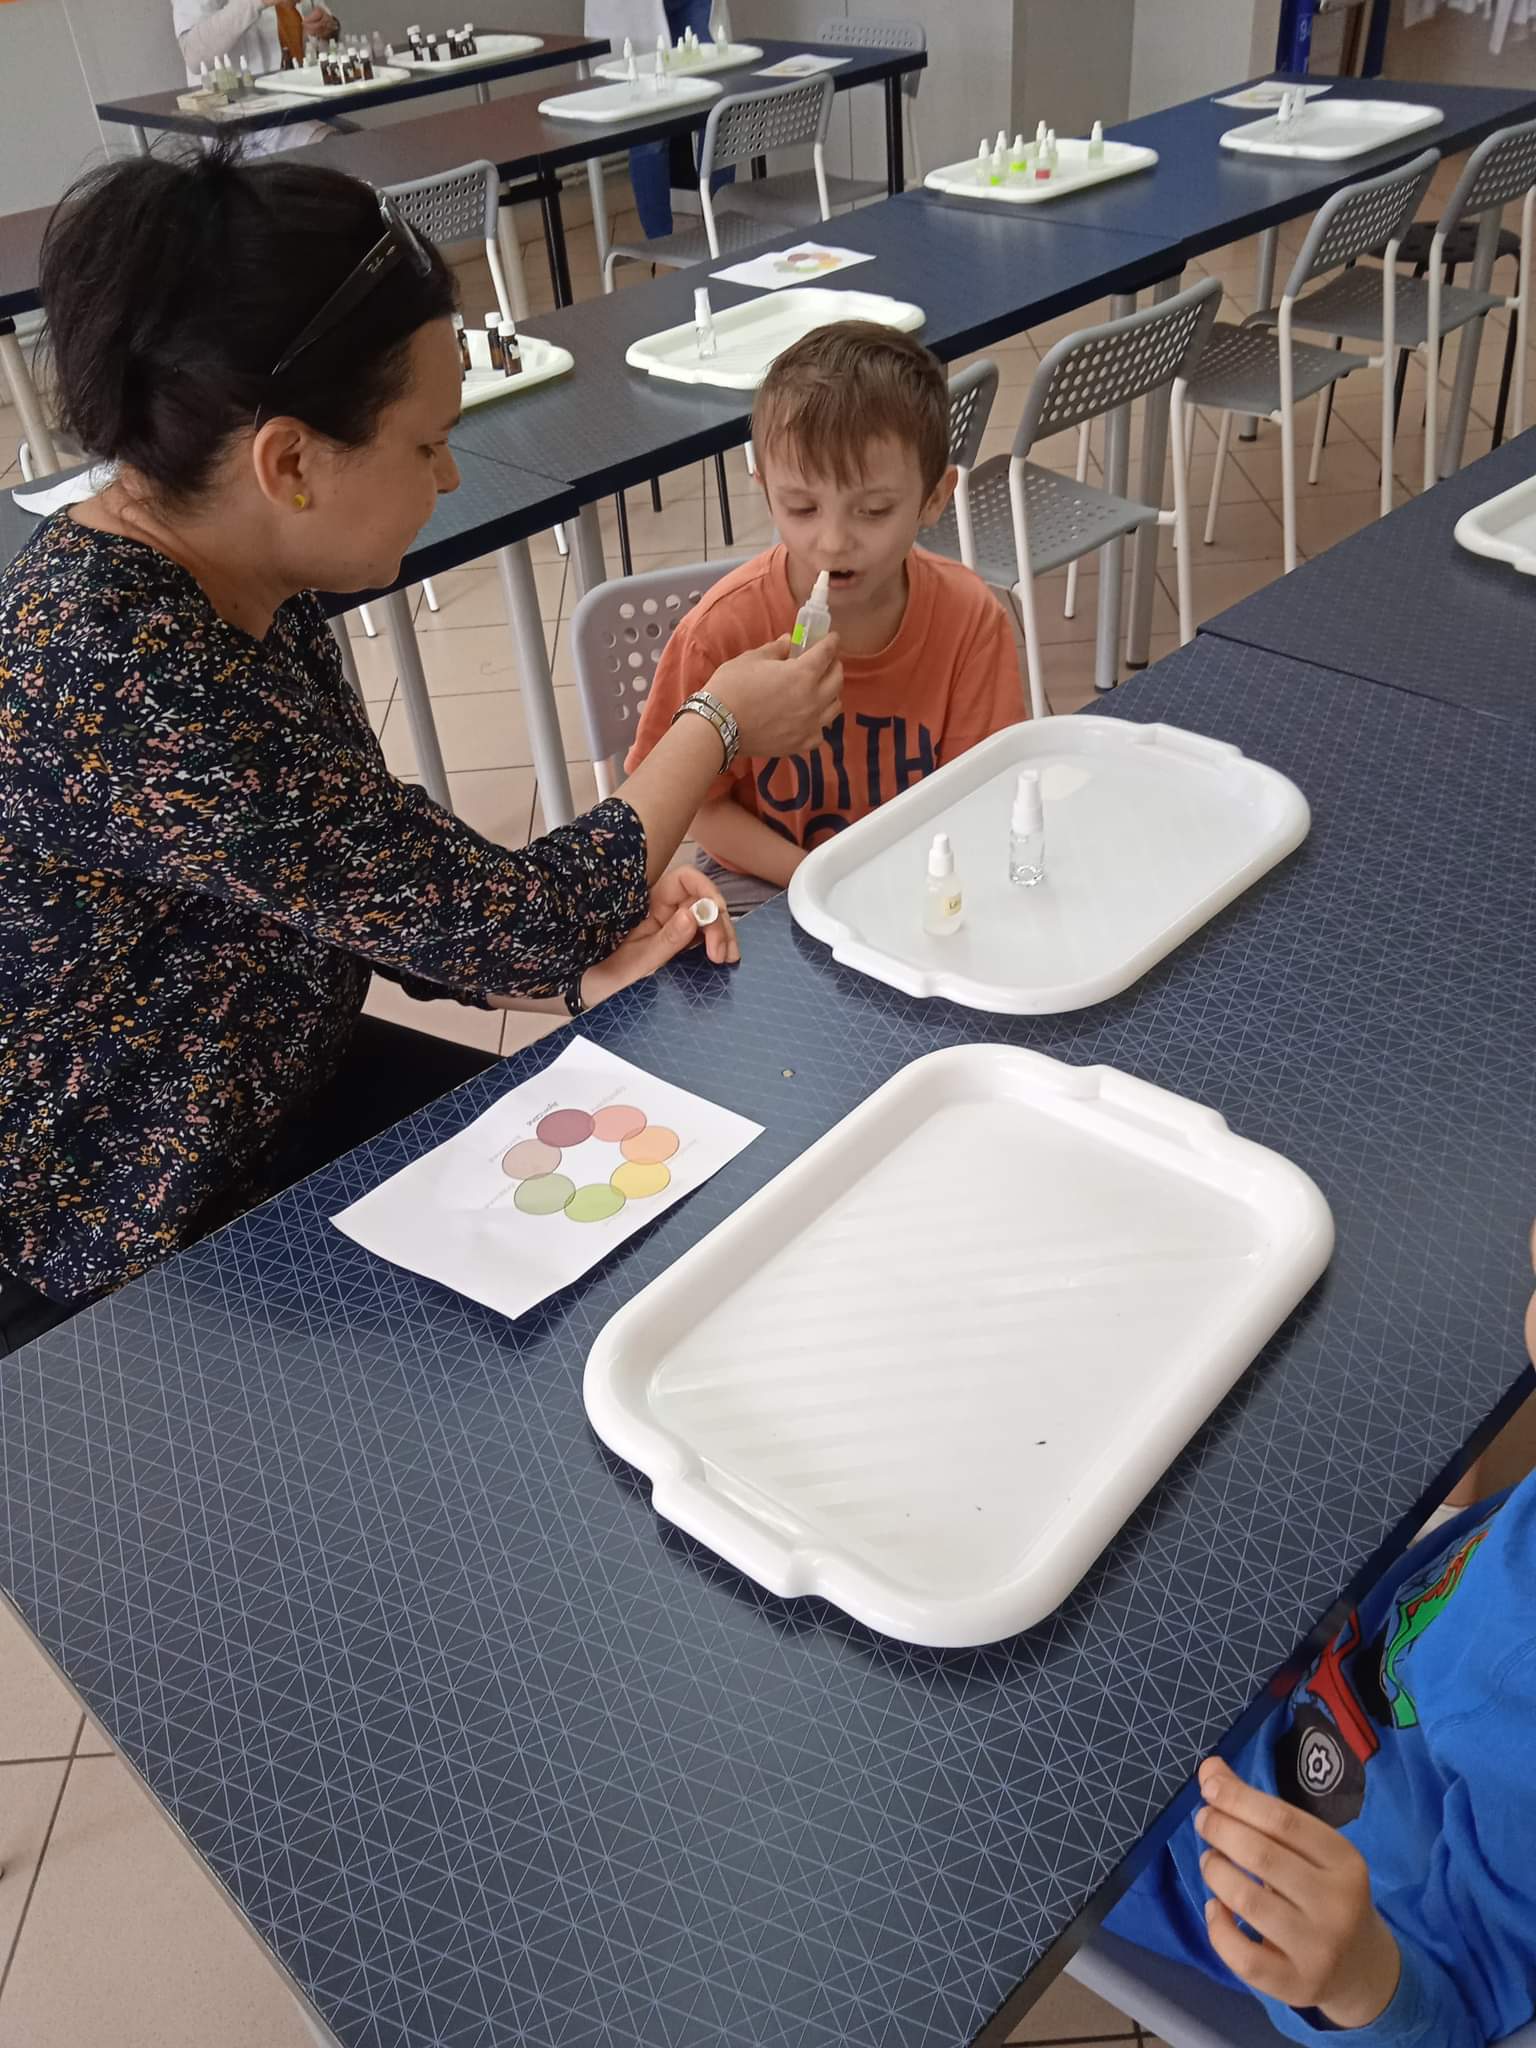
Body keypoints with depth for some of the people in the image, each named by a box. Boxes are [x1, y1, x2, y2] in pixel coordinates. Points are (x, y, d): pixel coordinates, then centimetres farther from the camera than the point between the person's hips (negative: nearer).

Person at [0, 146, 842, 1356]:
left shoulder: (249, 586, -4)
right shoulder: (141, 687, -33)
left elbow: (380, 895, 3)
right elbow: (506, 921, -26)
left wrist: (575, 963, -15)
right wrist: (719, 725, -11)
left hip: (285, 1087, 8)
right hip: (129, 1270, -7)